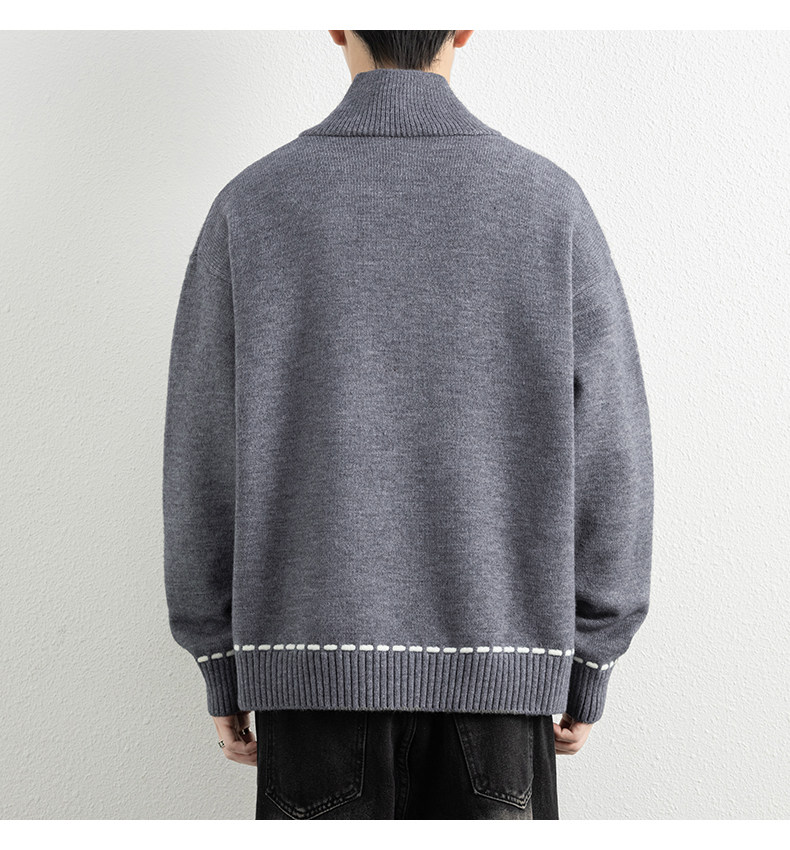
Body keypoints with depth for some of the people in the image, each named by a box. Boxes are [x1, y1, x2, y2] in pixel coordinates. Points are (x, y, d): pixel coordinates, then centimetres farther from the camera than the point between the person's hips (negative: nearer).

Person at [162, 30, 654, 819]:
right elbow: (606, 456, -4)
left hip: (319, 657, 0)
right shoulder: (549, 202, -2)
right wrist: (587, 669, 7)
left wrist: (222, 669, 8)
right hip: (489, 662, 1)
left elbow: (206, 455, -2)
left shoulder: (251, 205, -2)